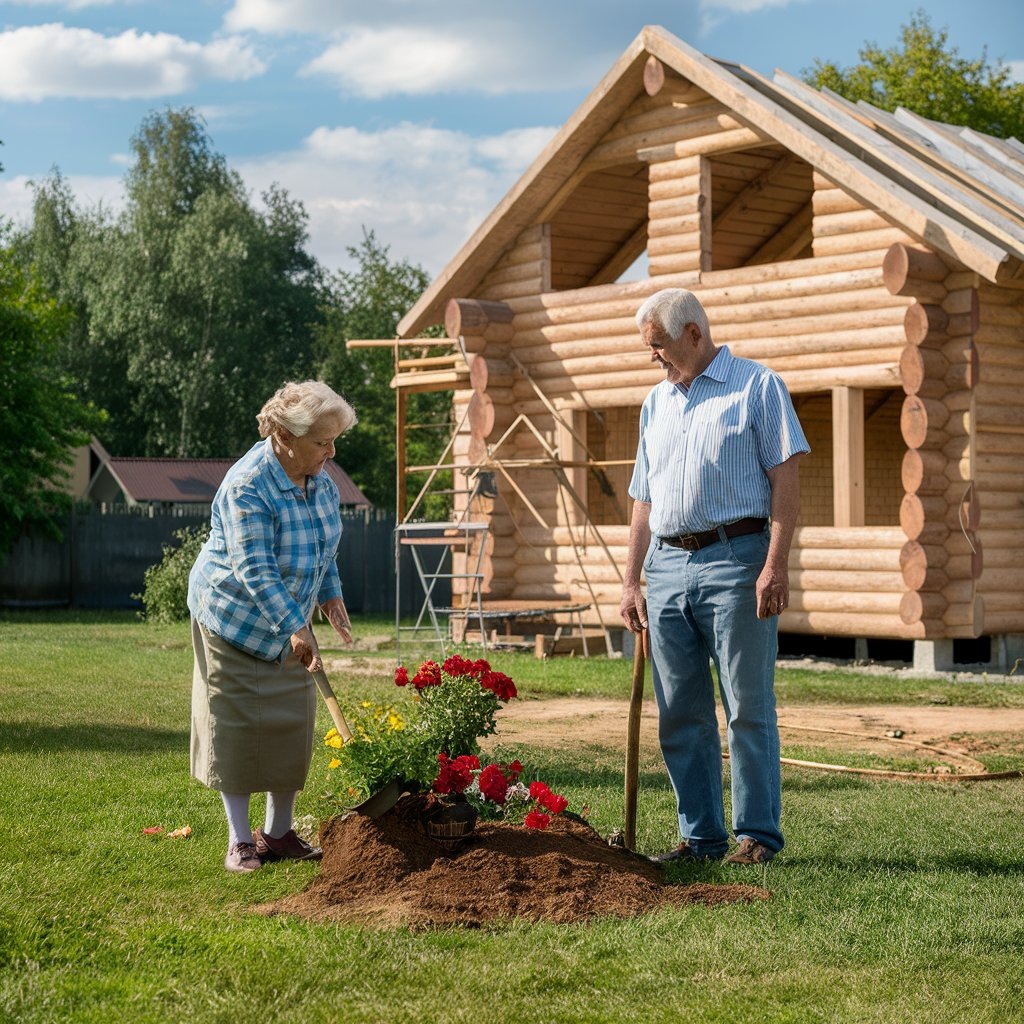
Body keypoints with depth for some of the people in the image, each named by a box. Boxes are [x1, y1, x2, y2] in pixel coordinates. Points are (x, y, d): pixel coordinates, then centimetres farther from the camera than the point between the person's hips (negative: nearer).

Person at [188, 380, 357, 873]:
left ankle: (279, 833, 18)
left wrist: (331, 593, 4)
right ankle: (240, 840, 8)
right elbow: (254, 570, -34)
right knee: (236, 727, -1)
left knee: (292, 723, 7)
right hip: (233, 619, -7)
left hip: (288, 619, 7)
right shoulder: (247, 488, -29)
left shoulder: (319, 478, -3)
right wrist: (295, 628, -39)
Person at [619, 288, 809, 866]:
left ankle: (758, 835, 5)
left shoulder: (758, 386, 3)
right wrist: (631, 581, 16)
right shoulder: (655, 404, 21)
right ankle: (702, 837, 14)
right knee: (681, 717, 6)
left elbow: (786, 480, -5)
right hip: (667, 567, 6)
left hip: (735, 561, -6)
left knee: (749, 709, -3)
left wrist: (776, 564, -15)